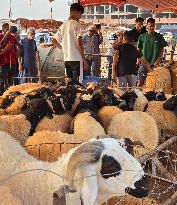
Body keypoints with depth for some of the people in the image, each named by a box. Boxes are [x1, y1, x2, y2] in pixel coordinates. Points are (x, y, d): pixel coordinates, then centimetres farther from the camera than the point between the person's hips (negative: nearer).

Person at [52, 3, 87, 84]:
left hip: (66, 58, 7)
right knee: (77, 83, -6)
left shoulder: (63, 25, 13)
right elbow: (79, 43, -14)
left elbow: (53, 40, 19)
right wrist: (84, 59, -9)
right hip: (76, 58, -7)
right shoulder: (76, 24, -8)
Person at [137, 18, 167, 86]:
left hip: (155, 63, 0)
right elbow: (138, 50, 9)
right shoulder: (142, 37, 5)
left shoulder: (159, 36, 2)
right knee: (140, 81, -3)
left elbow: (162, 50, 2)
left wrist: (158, 60, -9)